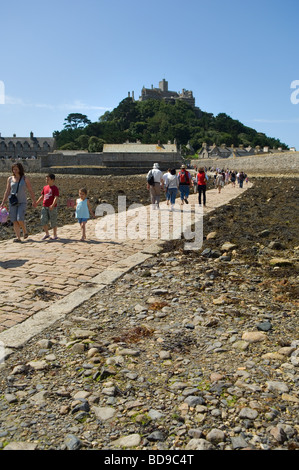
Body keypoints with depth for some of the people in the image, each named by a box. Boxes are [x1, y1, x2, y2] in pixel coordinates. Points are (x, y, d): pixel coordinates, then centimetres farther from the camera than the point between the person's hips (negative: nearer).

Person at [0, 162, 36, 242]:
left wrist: (34, 201, 2)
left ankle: (25, 231, 11)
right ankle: (18, 238, 3)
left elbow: (30, 191, 3)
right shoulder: (10, 179, 7)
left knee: (20, 219, -16)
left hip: (22, 202, -3)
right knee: (14, 221, -1)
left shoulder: (25, 179, -1)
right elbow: (7, 191, 9)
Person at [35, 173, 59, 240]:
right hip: (44, 207, 6)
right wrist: (37, 203, 11)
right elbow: (42, 196, 20)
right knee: (43, 220, 2)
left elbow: (56, 198, -19)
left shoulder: (55, 188, -9)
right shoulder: (45, 187, 12)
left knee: (53, 221, 2)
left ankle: (55, 235, 15)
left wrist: (53, 205, -32)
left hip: (52, 208, -6)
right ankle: (47, 234, 18)